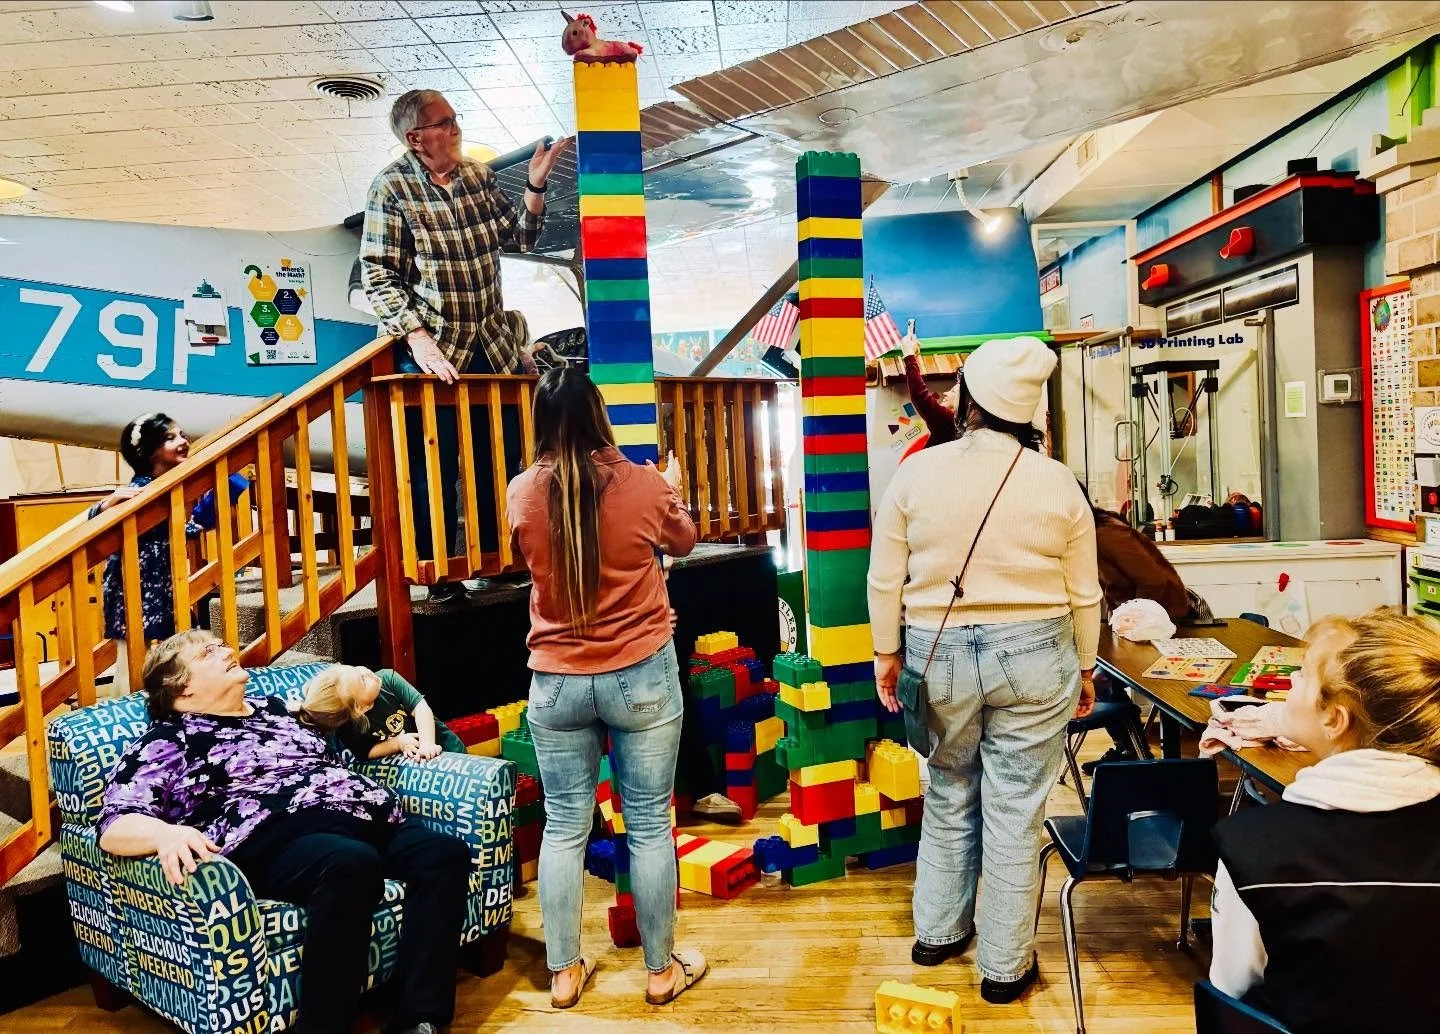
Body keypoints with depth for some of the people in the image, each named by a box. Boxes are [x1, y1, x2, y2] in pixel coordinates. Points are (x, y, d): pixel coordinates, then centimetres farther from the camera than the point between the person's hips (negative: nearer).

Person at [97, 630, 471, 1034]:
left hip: (368, 819, 7)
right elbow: (116, 826, -4)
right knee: (352, 865, -39)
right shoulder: (166, 742, 10)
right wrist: (168, 834, -26)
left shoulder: (272, 706, 31)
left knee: (446, 854, -21)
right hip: (282, 839, -7)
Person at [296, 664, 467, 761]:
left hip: (442, 744, 1)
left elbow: (420, 708, -24)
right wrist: (397, 744, -24)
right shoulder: (347, 729, -22)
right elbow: (366, 753, -10)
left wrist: (427, 744, -38)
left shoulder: (387, 679, -20)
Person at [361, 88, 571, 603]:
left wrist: (536, 185, -4)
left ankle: (496, 558, 27)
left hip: (493, 344, 6)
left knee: (502, 455, 11)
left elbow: (522, 237, 11)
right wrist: (418, 338, -21)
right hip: (431, 349, -5)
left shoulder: (478, 175, 7)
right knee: (434, 465, 2)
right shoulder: (392, 187, -9)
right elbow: (379, 275, -11)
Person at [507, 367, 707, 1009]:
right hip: (642, 677, -2)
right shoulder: (643, 483, -10)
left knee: (564, 827, 13)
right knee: (650, 825, 10)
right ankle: (662, 970, 25)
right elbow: (685, 541, 11)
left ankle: (564, 972, 27)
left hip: (556, 683, 2)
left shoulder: (523, 493, -6)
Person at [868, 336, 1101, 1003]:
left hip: (939, 654, 1)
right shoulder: (1058, 482, -4)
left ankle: (937, 933, 36)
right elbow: (1083, 594, 3)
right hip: (1033, 655, -1)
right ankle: (1005, 968, 23)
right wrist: (1085, 669, 15)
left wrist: (887, 652, 11)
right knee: (1015, 813, 9)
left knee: (948, 798, 20)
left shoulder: (916, 472, -5)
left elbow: (885, 580, -1)